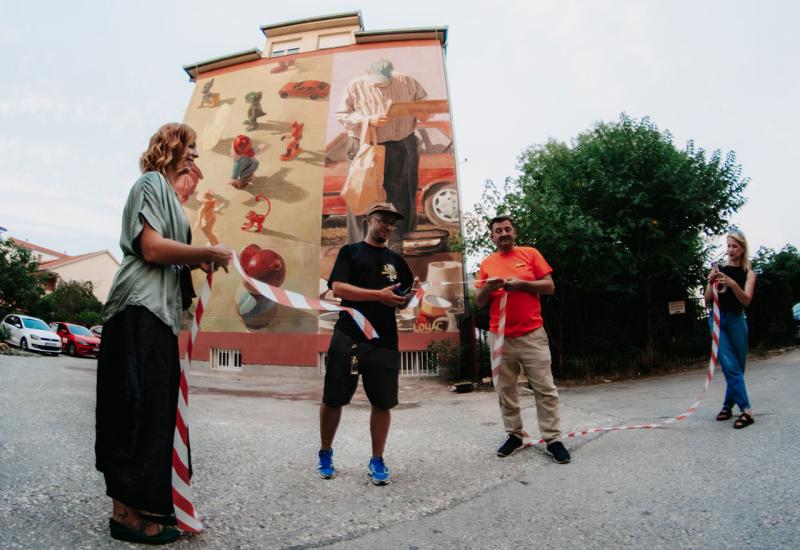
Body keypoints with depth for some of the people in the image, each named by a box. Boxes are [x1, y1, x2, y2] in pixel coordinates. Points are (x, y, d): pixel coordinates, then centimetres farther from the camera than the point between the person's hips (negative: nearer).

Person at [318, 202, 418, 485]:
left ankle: (377, 460, 20)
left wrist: (413, 291, -8)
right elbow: (338, 288, -8)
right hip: (348, 336, -3)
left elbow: (402, 302, 16)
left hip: (384, 340, 3)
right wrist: (379, 295, -17)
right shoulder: (350, 251, 7)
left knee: (382, 402, 4)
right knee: (333, 399, 5)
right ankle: (325, 454, 26)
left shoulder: (396, 260, 17)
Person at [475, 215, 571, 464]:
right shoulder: (486, 263, 9)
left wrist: (521, 284, -14)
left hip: (532, 334, -2)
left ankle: (553, 439, 10)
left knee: (545, 389, 0)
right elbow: (479, 302, 8)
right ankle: (514, 435, 20)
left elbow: (550, 286, 0)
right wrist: (488, 288, -13)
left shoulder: (530, 253, 4)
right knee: (505, 390, 7)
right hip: (500, 338, 2)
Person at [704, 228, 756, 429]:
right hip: (717, 320, -1)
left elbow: (746, 301, -13)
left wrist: (732, 284, -29)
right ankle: (746, 410, -8)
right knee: (731, 366, -9)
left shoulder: (748, 274, 3)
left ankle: (728, 406, 16)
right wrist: (711, 283, -17)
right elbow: (707, 300, 2)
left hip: (737, 320, 1)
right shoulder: (718, 270, 3)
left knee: (738, 367, 7)